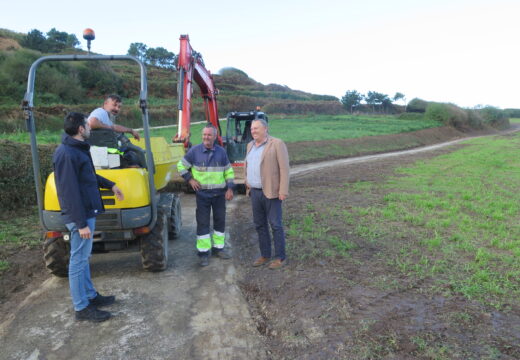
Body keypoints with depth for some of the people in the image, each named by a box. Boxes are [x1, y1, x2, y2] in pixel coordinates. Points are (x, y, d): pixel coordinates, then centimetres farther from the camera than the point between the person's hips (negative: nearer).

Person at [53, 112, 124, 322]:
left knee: (83, 258, 19)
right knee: (79, 260, 1)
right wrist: (81, 223, -23)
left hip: (87, 212, 10)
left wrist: (110, 185, 27)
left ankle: (90, 296, 33)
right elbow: (70, 191, -23)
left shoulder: (78, 149, 11)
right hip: (80, 215, -10)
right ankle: (82, 308, 13)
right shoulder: (66, 154, -21)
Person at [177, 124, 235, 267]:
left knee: (220, 220, 10)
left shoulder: (221, 152, 2)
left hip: (219, 193, 3)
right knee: (203, 223, 0)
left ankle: (218, 248, 25)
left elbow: (228, 171, 8)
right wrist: (190, 179, -3)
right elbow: (181, 165, 6)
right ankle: (203, 252, 9)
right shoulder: (194, 151, -4)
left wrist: (230, 188, 0)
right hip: (202, 194, -2)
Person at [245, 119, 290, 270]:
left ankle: (280, 257, 13)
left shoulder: (277, 144, -10)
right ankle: (265, 255, 25)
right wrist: (248, 185, 13)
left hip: (271, 192, -7)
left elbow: (284, 168, -13)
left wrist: (283, 191, -18)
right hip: (255, 192, 7)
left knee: (275, 225, 0)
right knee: (260, 225, 12)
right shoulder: (250, 145, 12)